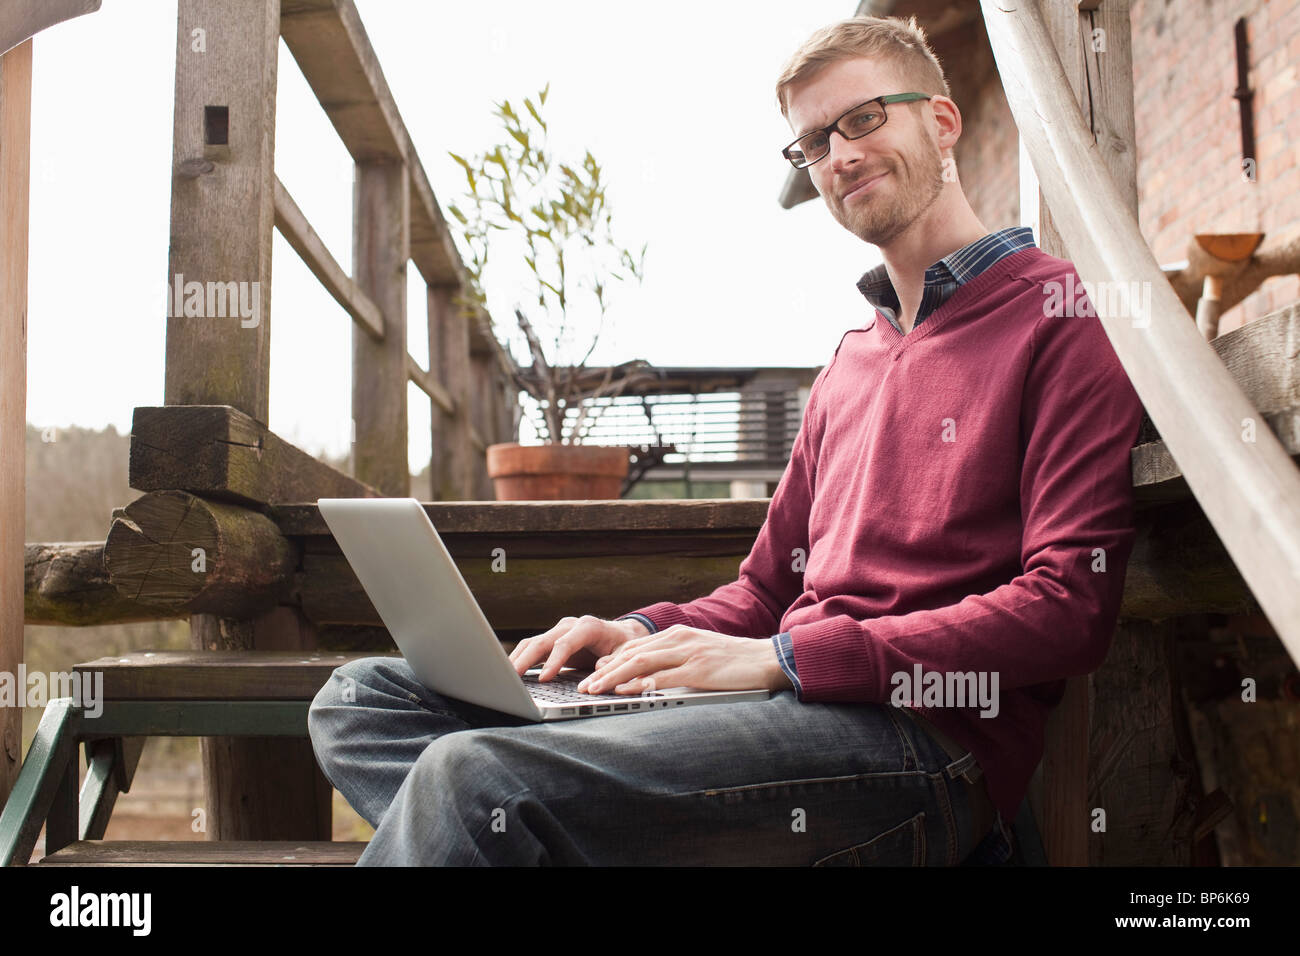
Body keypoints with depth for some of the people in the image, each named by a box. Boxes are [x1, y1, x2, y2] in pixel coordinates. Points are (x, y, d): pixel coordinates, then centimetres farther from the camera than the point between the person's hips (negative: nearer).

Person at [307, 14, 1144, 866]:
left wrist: (786, 658, -15)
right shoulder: (850, 361, 25)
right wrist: (646, 634, 3)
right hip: (795, 707, 9)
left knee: (474, 774, -32)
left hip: (921, 733, -8)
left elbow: (1070, 605, -11)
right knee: (365, 698, -1)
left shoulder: (1059, 312, 0)